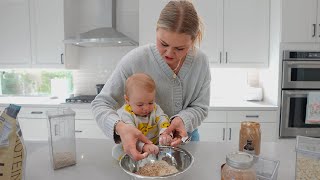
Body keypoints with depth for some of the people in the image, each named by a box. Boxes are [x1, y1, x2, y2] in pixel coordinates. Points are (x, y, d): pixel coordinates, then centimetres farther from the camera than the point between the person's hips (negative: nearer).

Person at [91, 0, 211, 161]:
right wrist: (120, 127, -40)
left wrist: (183, 120, -29)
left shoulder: (201, 61, -15)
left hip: (185, 138, 2)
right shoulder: (135, 60, -24)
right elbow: (101, 104, -20)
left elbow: (200, 107, -8)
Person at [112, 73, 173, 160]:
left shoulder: (155, 108, -5)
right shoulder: (125, 114, -21)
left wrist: (165, 133, -40)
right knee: (117, 150, -27)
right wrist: (144, 145, -51)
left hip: (155, 145, 3)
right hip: (134, 149, -3)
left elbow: (163, 119, -17)